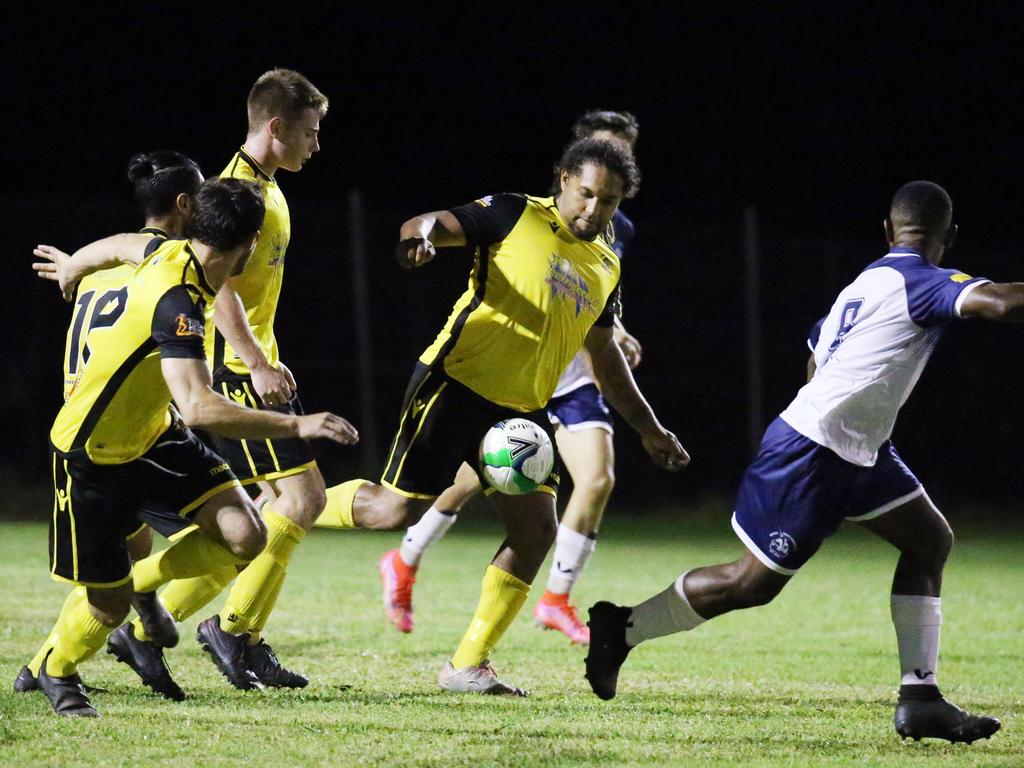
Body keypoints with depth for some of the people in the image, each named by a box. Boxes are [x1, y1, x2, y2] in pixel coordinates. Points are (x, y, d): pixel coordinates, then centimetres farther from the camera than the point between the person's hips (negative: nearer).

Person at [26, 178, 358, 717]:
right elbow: (198, 408, -43)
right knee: (108, 602, 0)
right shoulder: (175, 302, -33)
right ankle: (56, 673, 33)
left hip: (151, 438, 8)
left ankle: (138, 581, 16)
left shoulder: (171, 253, -6)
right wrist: (296, 426, -42)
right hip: (91, 458, -8)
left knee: (244, 536, -10)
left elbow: (121, 244, 19)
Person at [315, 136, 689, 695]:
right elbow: (427, 225, -12)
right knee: (400, 510, -11)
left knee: (536, 530, -4)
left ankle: (468, 665, 5)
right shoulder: (515, 217, -4)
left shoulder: (605, 268, 16)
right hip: (457, 386, -7)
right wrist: (421, 237, -37)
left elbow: (604, 356, 28)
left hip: (521, 411, 7)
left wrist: (648, 428, 28)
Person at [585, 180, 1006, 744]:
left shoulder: (865, 282, 14)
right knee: (754, 582, -3)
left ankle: (919, 698, 4)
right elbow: (1001, 302, -32)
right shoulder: (922, 282, -14)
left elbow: (815, 355, 25)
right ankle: (622, 629, 13)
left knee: (930, 539, 6)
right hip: (812, 450, -10)